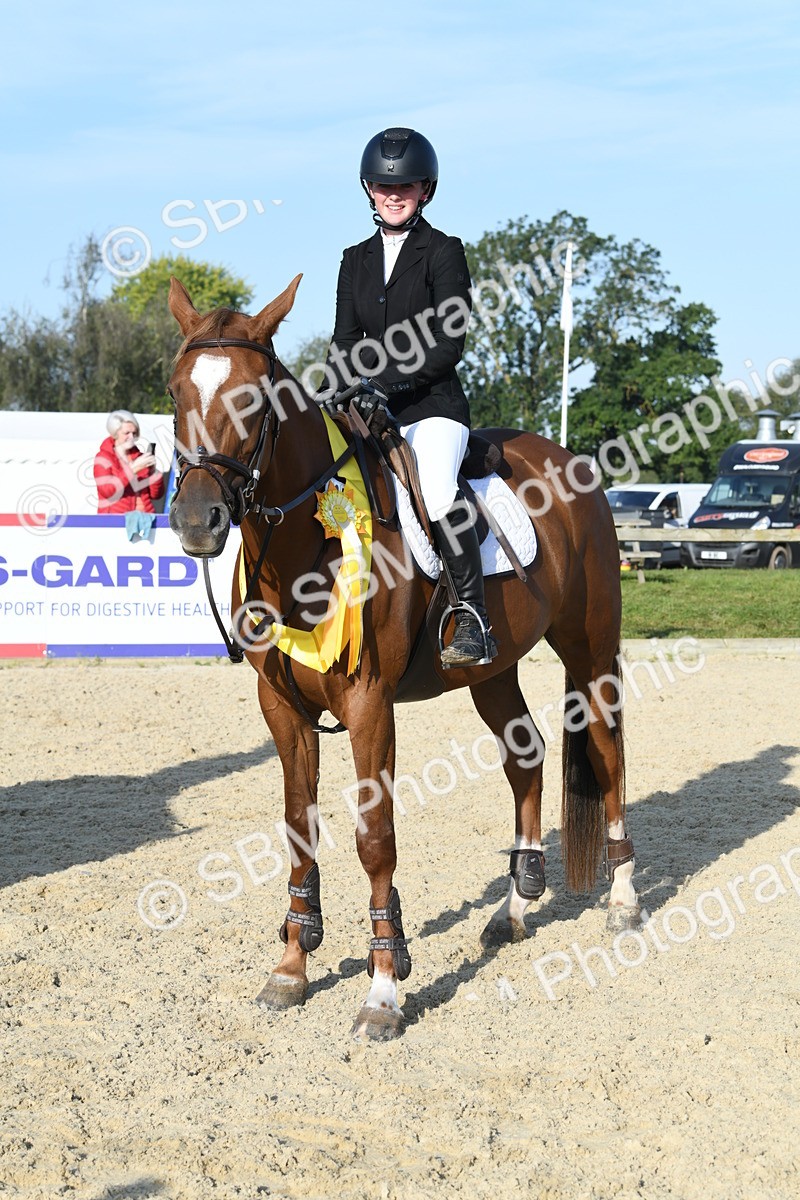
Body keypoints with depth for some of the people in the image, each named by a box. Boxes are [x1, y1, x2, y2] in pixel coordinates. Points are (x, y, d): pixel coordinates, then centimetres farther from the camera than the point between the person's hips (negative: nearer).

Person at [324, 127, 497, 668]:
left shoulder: (444, 252, 0)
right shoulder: (357, 260, 17)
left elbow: (448, 345, -8)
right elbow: (345, 344, 14)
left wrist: (383, 381, -17)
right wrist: (350, 392, -6)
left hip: (434, 406, -6)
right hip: (371, 416, 6)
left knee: (437, 492, -31)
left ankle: (473, 619, -23)